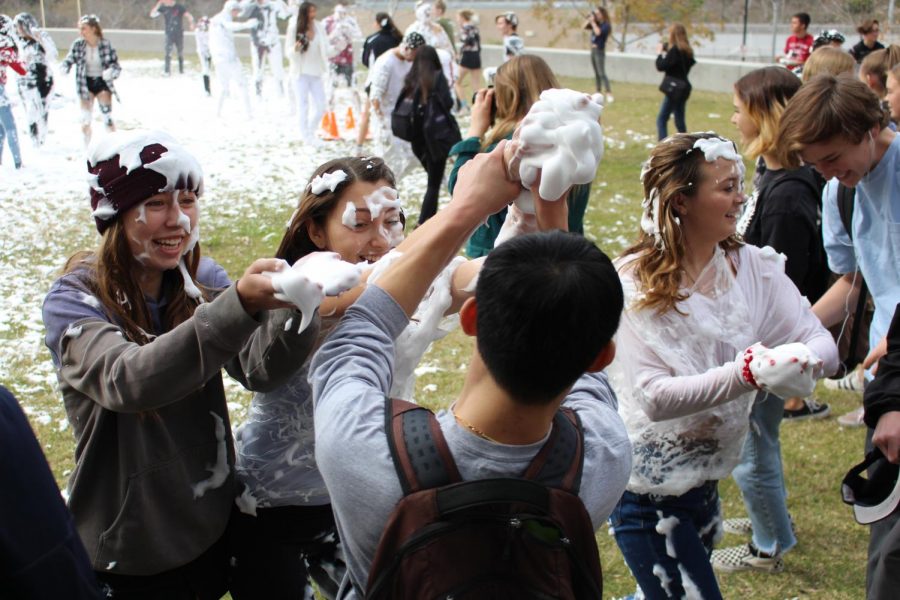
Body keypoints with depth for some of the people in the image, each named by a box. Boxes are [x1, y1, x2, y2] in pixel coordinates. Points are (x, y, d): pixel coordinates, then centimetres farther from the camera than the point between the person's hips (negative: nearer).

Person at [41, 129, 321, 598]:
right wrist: (239, 304, -50)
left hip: (214, 527, 4)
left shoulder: (201, 279, -3)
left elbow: (260, 369, -19)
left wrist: (298, 303, -39)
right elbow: (126, 380, -37)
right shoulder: (73, 302, -17)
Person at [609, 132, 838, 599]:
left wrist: (801, 362, -33)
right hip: (647, 487, -5)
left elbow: (823, 344, -10)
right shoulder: (634, 283, -19)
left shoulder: (752, 267, -5)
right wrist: (749, 373, -35)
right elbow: (655, 397, -26)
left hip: (705, 477, 6)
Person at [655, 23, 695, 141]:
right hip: (683, 87, 9)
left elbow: (661, 66, -16)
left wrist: (659, 53, 1)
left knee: (661, 119, -7)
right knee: (679, 121, 14)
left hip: (674, 88, -9)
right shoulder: (686, 50, 11)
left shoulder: (675, 50, -16)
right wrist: (666, 51, 12)